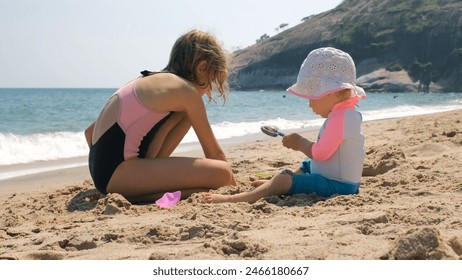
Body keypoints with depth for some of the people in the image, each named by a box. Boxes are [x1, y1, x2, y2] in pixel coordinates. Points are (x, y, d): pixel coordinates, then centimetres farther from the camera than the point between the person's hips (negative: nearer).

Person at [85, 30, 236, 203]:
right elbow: (214, 152, 4)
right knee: (222, 173, -18)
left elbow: (90, 132, 23)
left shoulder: (151, 82, 21)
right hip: (117, 172, -9)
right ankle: (134, 195, -14)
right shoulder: (186, 89, -3)